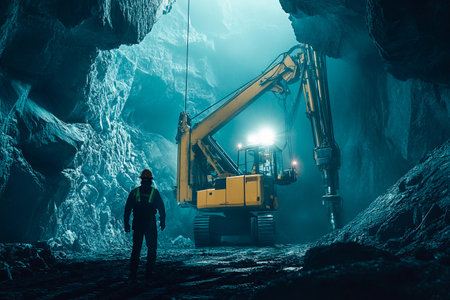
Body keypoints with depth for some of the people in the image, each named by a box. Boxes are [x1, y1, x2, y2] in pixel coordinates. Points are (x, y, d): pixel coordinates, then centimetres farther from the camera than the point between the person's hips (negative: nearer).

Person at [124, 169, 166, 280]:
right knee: (152, 249, 10)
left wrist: (126, 224, 9)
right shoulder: (155, 192, -1)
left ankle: (133, 273, 7)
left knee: (136, 249, 10)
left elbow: (127, 209, 3)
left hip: (137, 225, 2)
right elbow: (161, 208, 1)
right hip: (150, 225, -2)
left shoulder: (134, 192, 3)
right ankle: (148, 273, 7)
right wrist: (162, 222, 11)